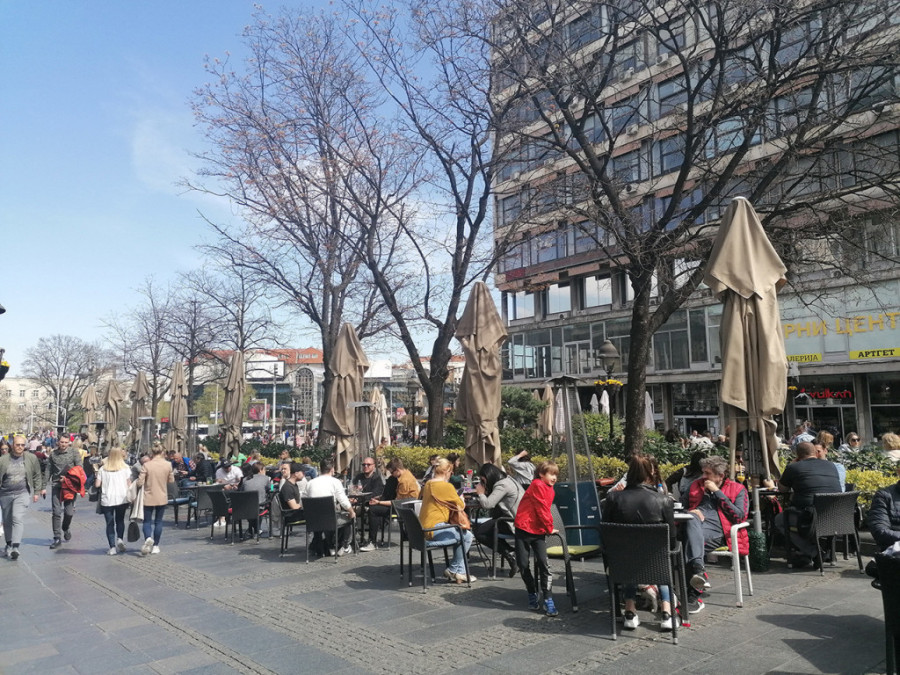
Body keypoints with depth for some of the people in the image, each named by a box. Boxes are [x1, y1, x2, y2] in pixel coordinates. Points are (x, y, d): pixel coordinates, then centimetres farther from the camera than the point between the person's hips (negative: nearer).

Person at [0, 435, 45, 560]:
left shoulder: (31, 458, -1)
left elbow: (37, 476, 8)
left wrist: (36, 492, 6)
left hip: (22, 493, -2)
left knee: (18, 517, -17)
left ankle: (15, 547, -18)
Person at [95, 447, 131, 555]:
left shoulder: (103, 469, 2)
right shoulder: (125, 468, 0)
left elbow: (97, 484, 0)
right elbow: (129, 484, -1)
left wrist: (105, 483, 19)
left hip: (107, 500, 0)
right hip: (122, 498, 0)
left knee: (110, 523, 6)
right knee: (120, 520, 18)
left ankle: (112, 547, 2)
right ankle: (120, 538, -3)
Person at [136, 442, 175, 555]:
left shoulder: (146, 465, -13)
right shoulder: (168, 465, -6)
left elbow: (140, 483, -13)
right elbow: (171, 480, 4)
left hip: (149, 497, -2)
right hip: (162, 498, 2)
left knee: (147, 521, 9)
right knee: (158, 521, 12)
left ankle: (148, 538, -18)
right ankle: (155, 546, 17)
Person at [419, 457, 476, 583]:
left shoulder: (428, 484, 13)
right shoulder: (446, 486, -14)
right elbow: (461, 506, -3)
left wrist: (456, 499, 17)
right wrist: (461, 498, 17)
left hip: (423, 529, 10)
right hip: (434, 530, -10)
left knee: (459, 533, 20)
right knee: (467, 535, -1)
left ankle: (459, 572, 20)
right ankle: (453, 570, 11)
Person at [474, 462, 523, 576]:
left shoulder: (502, 485, -15)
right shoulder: (507, 479, 16)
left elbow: (487, 504, -22)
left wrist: (481, 493, -3)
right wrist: (482, 494, 6)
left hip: (515, 523, -11)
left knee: (479, 532, -10)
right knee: (480, 526, 15)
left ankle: (510, 554, -5)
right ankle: (511, 553, 9)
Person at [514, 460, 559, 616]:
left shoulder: (551, 490, 11)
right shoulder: (537, 485, -13)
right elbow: (541, 509, -12)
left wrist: (547, 528, 7)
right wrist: (549, 528, -4)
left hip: (539, 531, 6)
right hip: (524, 529, -5)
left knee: (543, 563, -8)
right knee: (523, 565, 1)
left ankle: (548, 600, -4)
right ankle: (532, 594, 20)